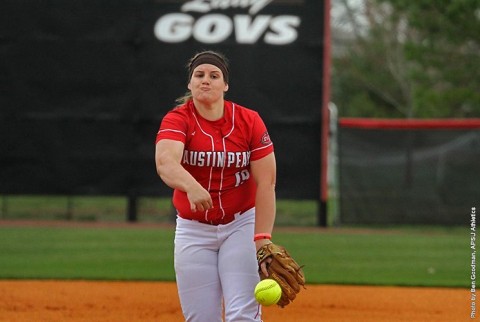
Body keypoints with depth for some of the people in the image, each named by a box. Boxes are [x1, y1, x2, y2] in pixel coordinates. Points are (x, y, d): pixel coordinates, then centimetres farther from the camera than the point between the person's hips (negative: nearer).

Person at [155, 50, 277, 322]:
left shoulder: (250, 121, -8)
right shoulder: (177, 120, -11)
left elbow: (266, 182, -11)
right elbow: (165, 162, -33)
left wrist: (262, 239, -21)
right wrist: (191, 186, -54)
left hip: (241, 225, -1)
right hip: (193, 231, 1)